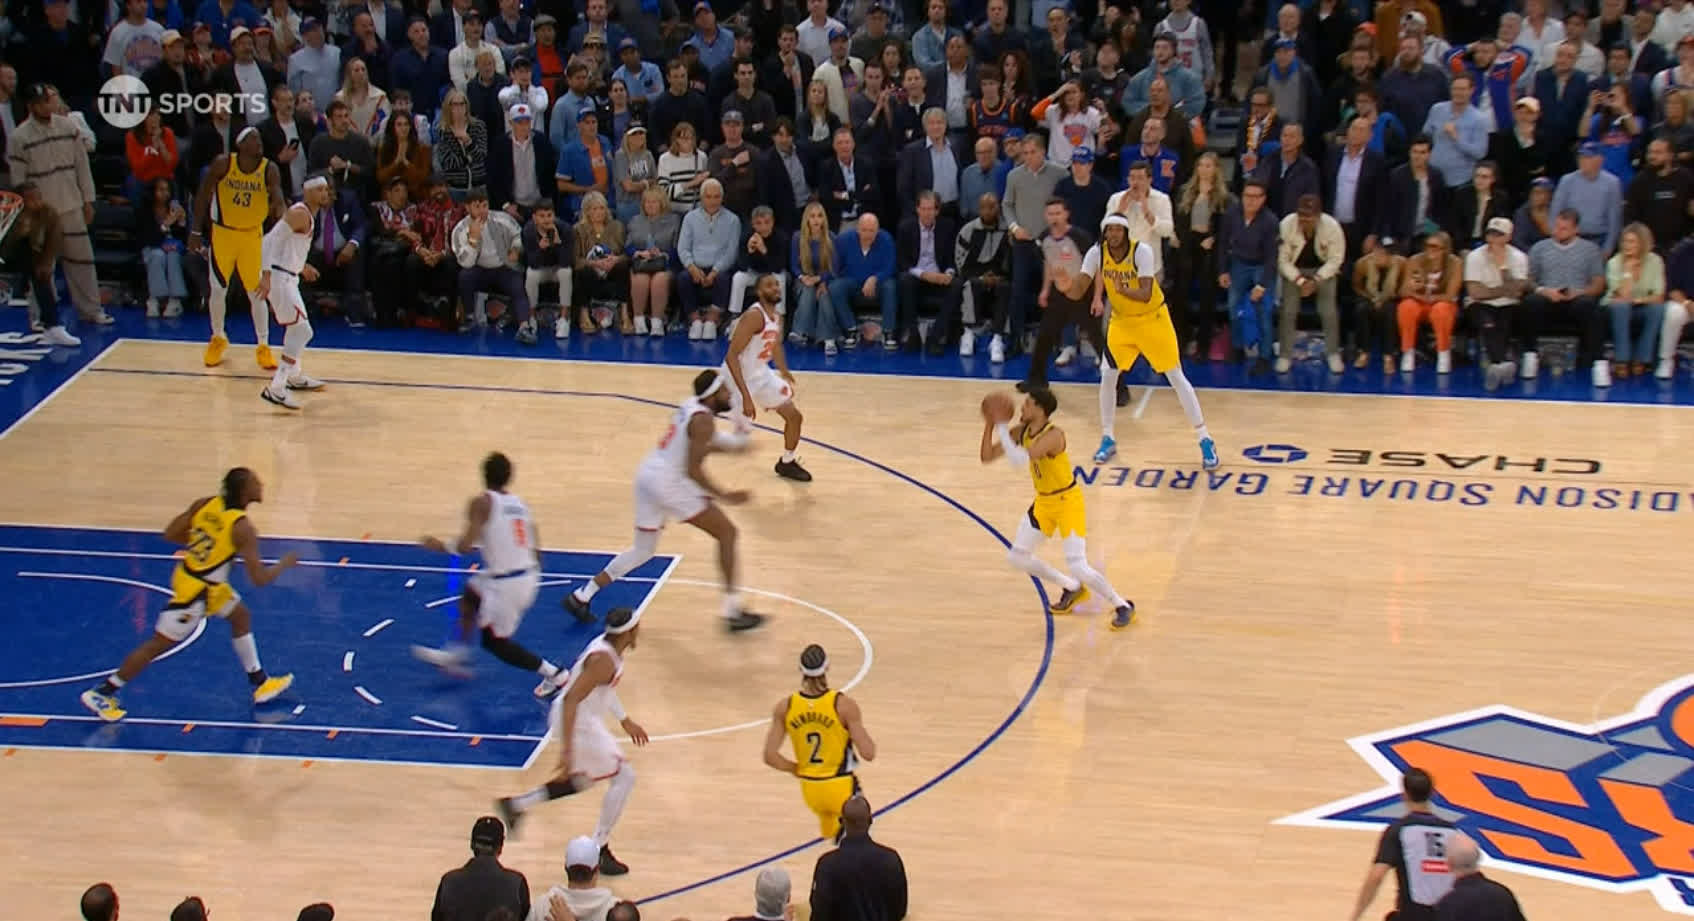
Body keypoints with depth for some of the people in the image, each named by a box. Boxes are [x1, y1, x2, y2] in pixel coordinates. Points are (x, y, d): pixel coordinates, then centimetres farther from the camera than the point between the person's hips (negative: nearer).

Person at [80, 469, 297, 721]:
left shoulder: (205, 504, -5)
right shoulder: (242, 528, -25)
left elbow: (171, 534, 1)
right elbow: (259, 578, -22)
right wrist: (285, 564, -3)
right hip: (193, 590, -9)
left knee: (241, 617, 22)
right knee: (160, 644, 2)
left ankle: (260, 683, 33)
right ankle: (101, 693, 11)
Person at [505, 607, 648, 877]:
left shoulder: (610, 646, 1)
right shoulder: (603, 660, -28)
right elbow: (571, 700, -32)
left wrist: (625, 721, 25)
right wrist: (567, 750, -33)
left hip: (583, 717, 10)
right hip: (576, 723, -10)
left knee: (585, 780, 27)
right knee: (624, 776, -3)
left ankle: (517, 804, 32)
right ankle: (597, 852, 3)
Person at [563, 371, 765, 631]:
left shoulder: (691, 405, 13)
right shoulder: (703, 419, -14)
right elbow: (693, 470, -20)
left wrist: (729, 446, 26)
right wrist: (723, 496, -17)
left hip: (647, 474, 9)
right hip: (669, 481, -9)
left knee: (643, 550, 22)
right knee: (726, 533, 1)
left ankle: (581, 597, 20)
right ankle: (732, 611, 0)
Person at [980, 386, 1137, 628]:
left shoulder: (1053, 435, -29)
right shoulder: (1021, 432, -5)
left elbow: (1019, 460, -40)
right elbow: (987, 456, -3)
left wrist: (1001, 426, -34)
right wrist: (989, 425, -17)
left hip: (1067, 502, -8)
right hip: (1043, 501, 9)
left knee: (1078, 567, -15)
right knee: (1017, 557, 13)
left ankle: (1123, 607, 5)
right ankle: (1073, 589, 29)